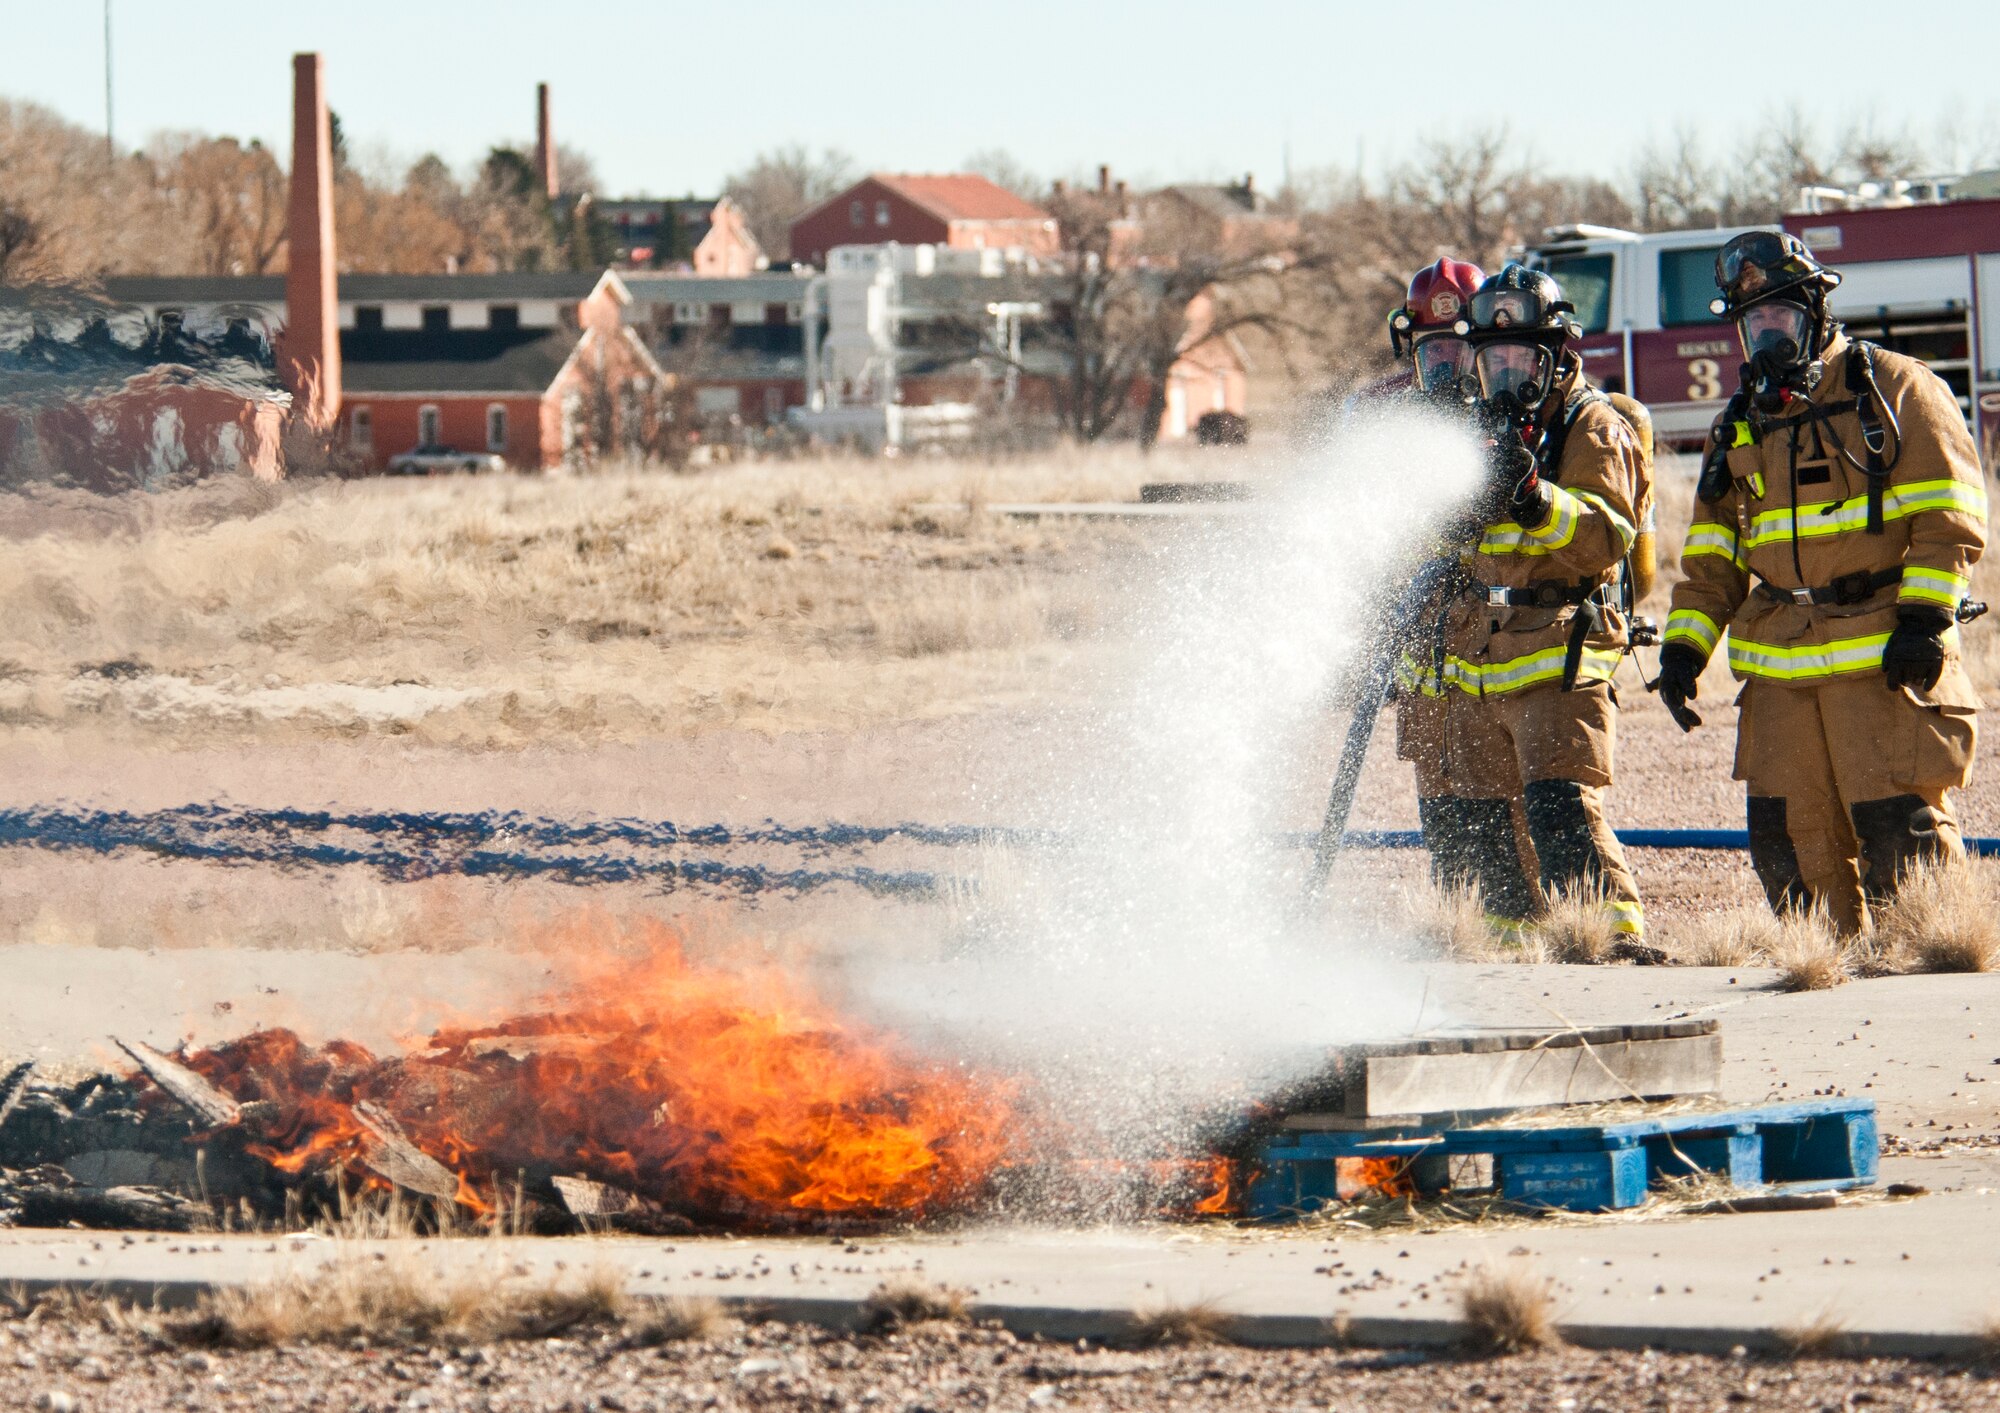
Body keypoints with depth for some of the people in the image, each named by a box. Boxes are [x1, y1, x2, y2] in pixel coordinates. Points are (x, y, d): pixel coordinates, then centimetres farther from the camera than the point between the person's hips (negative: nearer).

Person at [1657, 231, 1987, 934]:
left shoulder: (1892, 388, 1)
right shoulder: (1741, 426, 19)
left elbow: (1949, 517, -4)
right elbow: (1714, 555, 22)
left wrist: (1924, 615, -13)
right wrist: (1684, 645, 9)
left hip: (1886, 660, -6)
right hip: (1780, 665, 6)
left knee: (1899, 822, -11)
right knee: (1792, 837, 1)